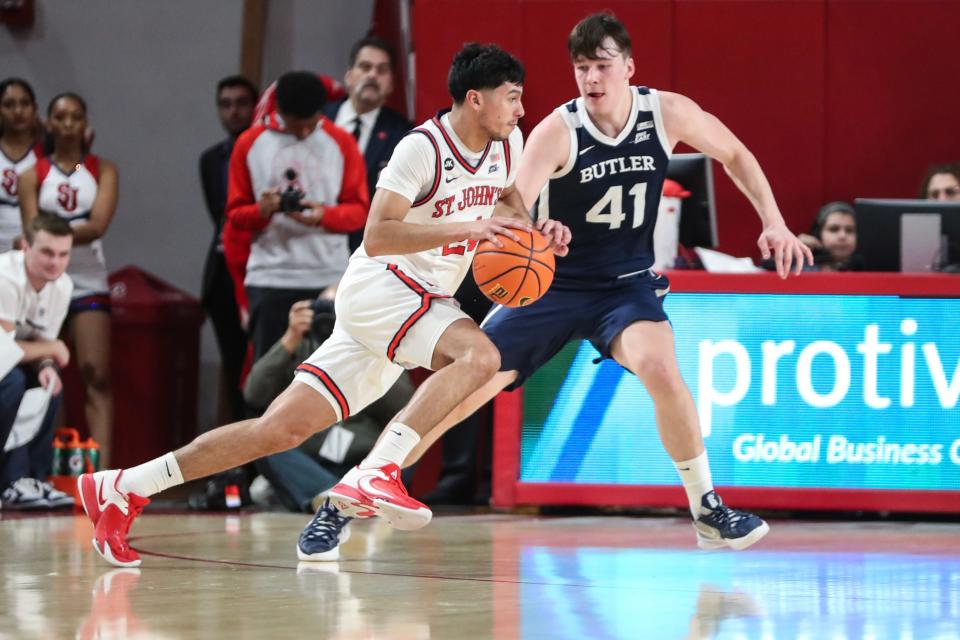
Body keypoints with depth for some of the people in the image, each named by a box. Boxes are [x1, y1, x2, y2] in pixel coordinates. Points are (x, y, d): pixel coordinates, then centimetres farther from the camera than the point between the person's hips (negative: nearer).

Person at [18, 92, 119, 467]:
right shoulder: (33, 175, 4)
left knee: (96, 377, -11)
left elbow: (98, 225, -10)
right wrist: (77, 230, -21)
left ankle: (102, 468, -18)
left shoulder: (102, 170, 4)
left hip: (89, 285, -1)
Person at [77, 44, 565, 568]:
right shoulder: (422, 147, -17)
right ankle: (377, 471, -37)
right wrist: (467, 228, -31)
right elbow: (375, 238, -25)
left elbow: (507, 198, 29)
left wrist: (535, 231, 7)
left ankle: (121, 489, 4)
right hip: (379, 287, -7)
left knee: (284, 429, 0)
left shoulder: (507, 144, 7)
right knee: (480, 353, -31)